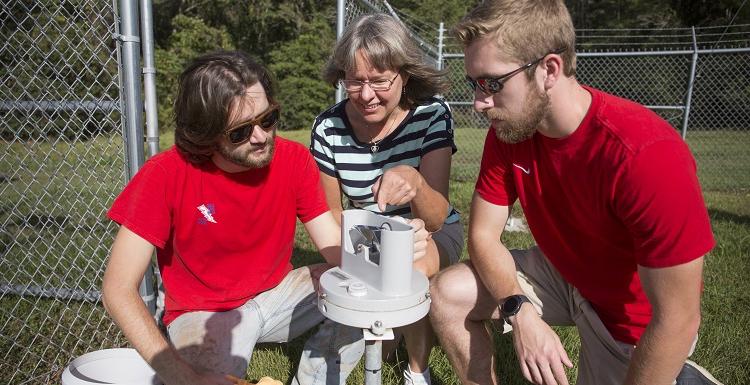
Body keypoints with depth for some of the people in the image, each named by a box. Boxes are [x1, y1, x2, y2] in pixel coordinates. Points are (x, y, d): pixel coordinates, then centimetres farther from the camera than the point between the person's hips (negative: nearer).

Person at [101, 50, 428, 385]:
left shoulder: (295, 159, -13)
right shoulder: (165, 176, -22)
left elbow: (336, 249, -12)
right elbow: (118, 290, -22)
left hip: (277, 293, 4)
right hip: (202, 312, -3)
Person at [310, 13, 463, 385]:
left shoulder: (431, 114, -24)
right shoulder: (328, 127, -18)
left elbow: (435, 220, -30)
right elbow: (332, 212, -4)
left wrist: (414, 181, -51)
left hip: (434, 232, -2)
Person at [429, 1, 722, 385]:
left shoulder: (647, 155, -35)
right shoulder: (507, 132, -16)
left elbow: (676, 319, -29)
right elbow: (483, 234, -10)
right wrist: (520, 311, -26)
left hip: (634, 316, -4)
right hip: (562, 273, 5)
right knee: (446, 295, -10)